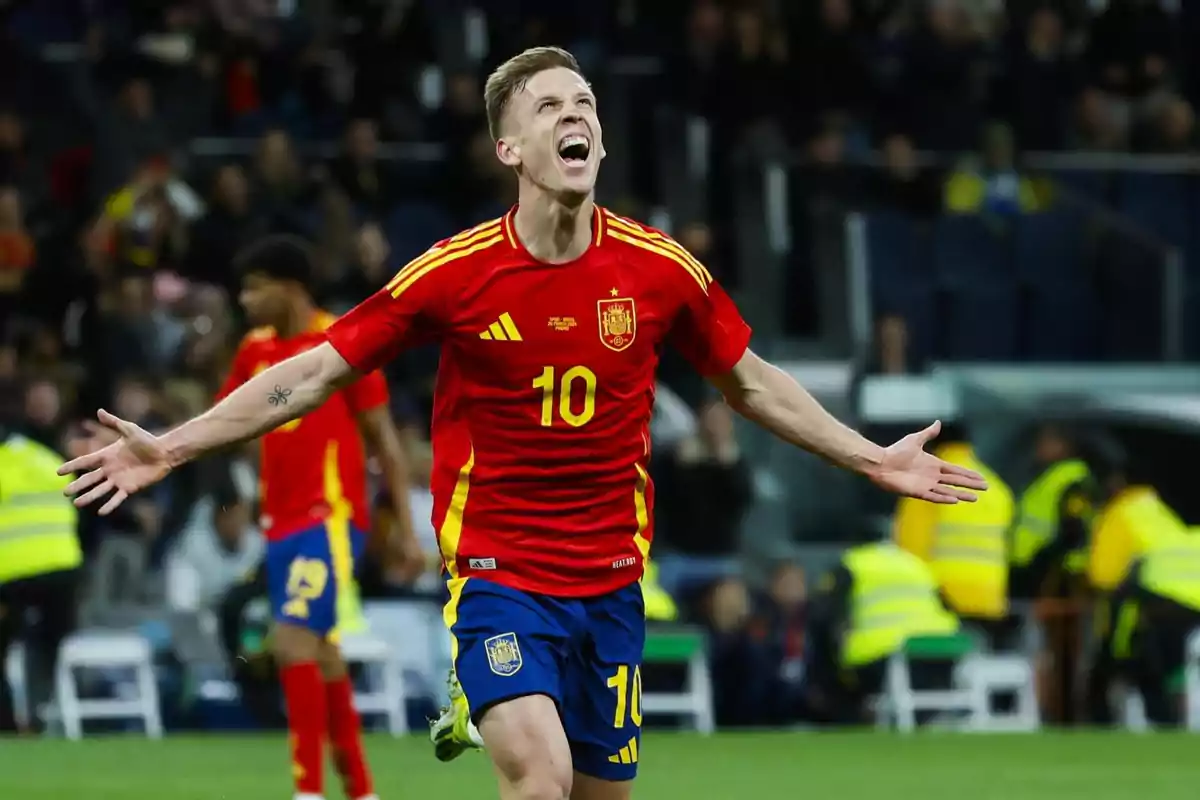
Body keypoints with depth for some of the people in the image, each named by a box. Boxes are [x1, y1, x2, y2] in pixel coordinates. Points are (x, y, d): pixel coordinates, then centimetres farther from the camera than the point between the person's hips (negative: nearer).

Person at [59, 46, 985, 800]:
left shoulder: (662, 269, -3)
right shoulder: (453, 272, -9)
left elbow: (754, 384, 14)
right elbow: (314, 374, -2)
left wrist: (875, 459, 14)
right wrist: (172, 447, -8)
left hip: (612, 582, 4)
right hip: (498, 574, -3)